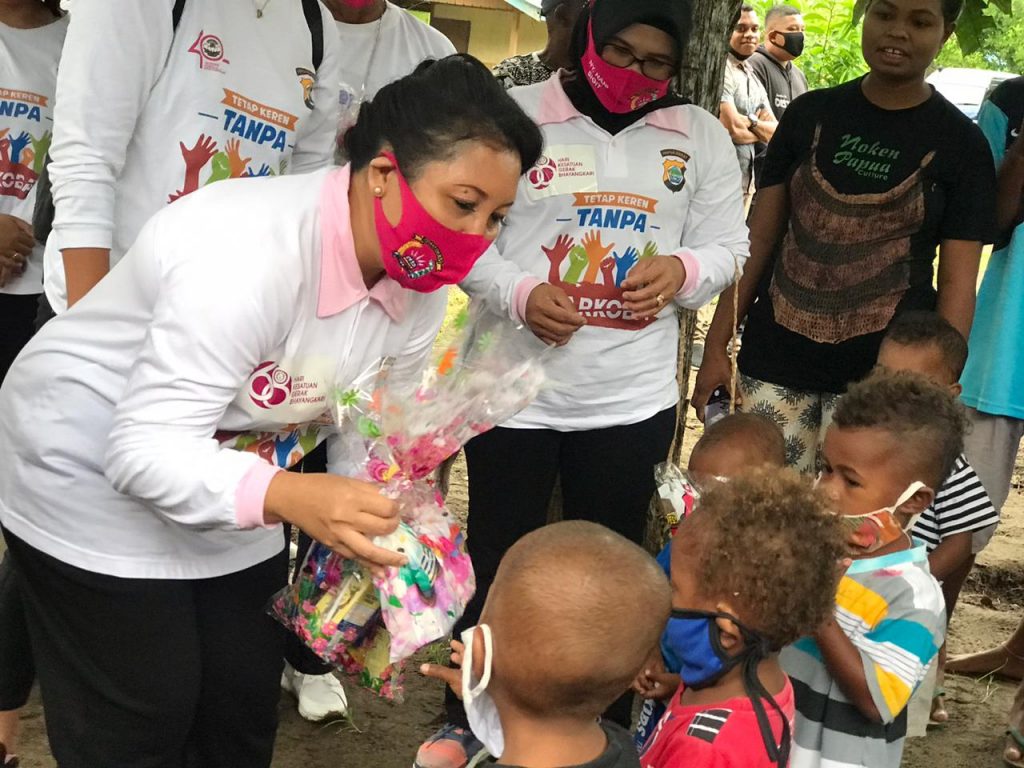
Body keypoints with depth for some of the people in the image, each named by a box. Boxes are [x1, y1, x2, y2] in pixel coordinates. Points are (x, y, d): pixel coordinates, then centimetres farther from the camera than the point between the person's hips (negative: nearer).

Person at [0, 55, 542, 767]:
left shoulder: (420, 291, -10)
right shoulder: (248, 252, -35)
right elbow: (142, 451, -38)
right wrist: (288, 496, -53)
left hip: (225, 484, 7)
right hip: (93, 484, -7)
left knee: (247, 710, 14)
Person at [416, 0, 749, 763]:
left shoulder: (701, 136, 5)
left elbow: (727, 245, 9)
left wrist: (682, 270, -14)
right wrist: (519, 294, -21)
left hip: (634, 396, 2)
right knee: (495, 560, 12)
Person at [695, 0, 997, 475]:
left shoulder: (961, 144, 0)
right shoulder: (810, 113, 6)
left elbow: (957, 283, -2)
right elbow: (758, 239, 8)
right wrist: (716, 347, 3)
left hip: (881, 375, -2)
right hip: (774, 363, 2)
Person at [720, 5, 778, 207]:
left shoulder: (754, 78, 16)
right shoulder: (721, 70, -11)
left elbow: (776, 130, 9)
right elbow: (732, 128, -18)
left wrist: (751, 122, -11)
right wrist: (762, 131, 2)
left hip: (746, 182, 9)